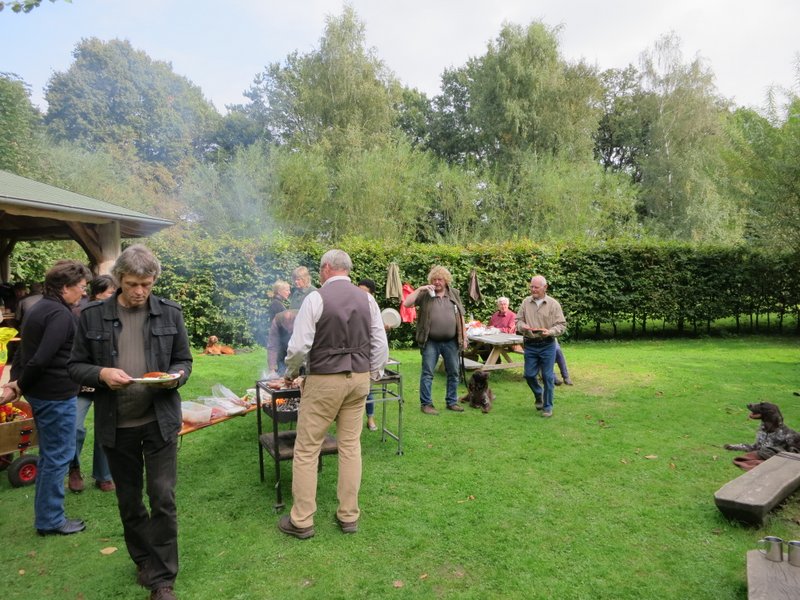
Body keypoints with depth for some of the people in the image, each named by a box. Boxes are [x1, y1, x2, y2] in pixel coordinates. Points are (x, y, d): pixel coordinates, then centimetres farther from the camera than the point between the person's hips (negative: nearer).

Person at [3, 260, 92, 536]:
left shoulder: (39, 308, 12)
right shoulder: (61, 314, -20)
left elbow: (23, 349, 15)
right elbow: (42, 358, -25)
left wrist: (16, 379, 7)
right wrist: (20, 385, -11)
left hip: (41, 393, 10)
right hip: (56, 396, -10)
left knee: (49, 455, 20)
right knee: (58, 457, 2)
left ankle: (45, 515, 33)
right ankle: (51, 521, 13)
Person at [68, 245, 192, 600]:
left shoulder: (170, 313, -2)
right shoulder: (93, 316, -2)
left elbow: (184, 360, 5)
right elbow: (76, 366, 3)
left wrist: (175, 376, -17)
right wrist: (102, 373, -18)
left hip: (159, 421, -1)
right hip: (115, 424, 1)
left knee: (163, 498, -1)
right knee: (129, 500, 17)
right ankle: (143, 561, 39)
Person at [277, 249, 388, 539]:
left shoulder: (316, 298, -11)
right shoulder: (367, 299, 3)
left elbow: (299, 346, -13)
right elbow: (380, 345, 3)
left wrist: (290, 373, 4)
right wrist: (373, 375, 14)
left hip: (324, 381, -5)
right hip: (359, 379, 5)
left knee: (307, 449, 7)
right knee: (351, 446, 13)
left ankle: (301, 521, 16)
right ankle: (349, 516, 23)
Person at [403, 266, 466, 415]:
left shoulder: (454, 294, 8)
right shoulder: (425, 294, -1)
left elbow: (461, 317, 11)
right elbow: (406, 303, -11)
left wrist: (464, 337, 7)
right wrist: (419, 289, -17)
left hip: (451, 342, 3)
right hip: (431, 342, -3)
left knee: (453, 373, 11)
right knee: (427, 373, 1)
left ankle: (452, 401, 25)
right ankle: (426, 403, 11)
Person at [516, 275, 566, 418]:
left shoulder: (553, 304, -5)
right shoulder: (526, 302, 4)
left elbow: (562, 325, -6)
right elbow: (518, 320, 8)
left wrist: (549, 332, -23)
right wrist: (523, 327, -14)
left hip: (547, 345, -3)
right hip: (530, 345, 3)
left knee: (547, 377, 3)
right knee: (529, 375, 7)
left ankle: (547, 406, 17)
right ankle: (539, 395, 37)